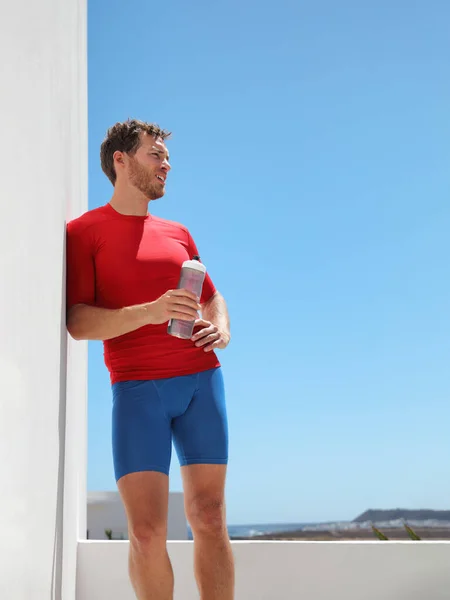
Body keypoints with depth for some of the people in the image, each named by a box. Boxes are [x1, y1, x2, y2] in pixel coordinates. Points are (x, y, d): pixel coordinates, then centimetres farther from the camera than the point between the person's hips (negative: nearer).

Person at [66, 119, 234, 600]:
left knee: (209, 518, 3)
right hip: (138, 387, -4)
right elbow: (78, 322, -5)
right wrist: (149, 313, -19)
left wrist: (221, 330, 4)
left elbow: (212, 296, 28)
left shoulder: (178, 234, 19)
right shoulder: (84, 231, 4)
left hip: (201, 379, 4)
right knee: (146, 531, -7)